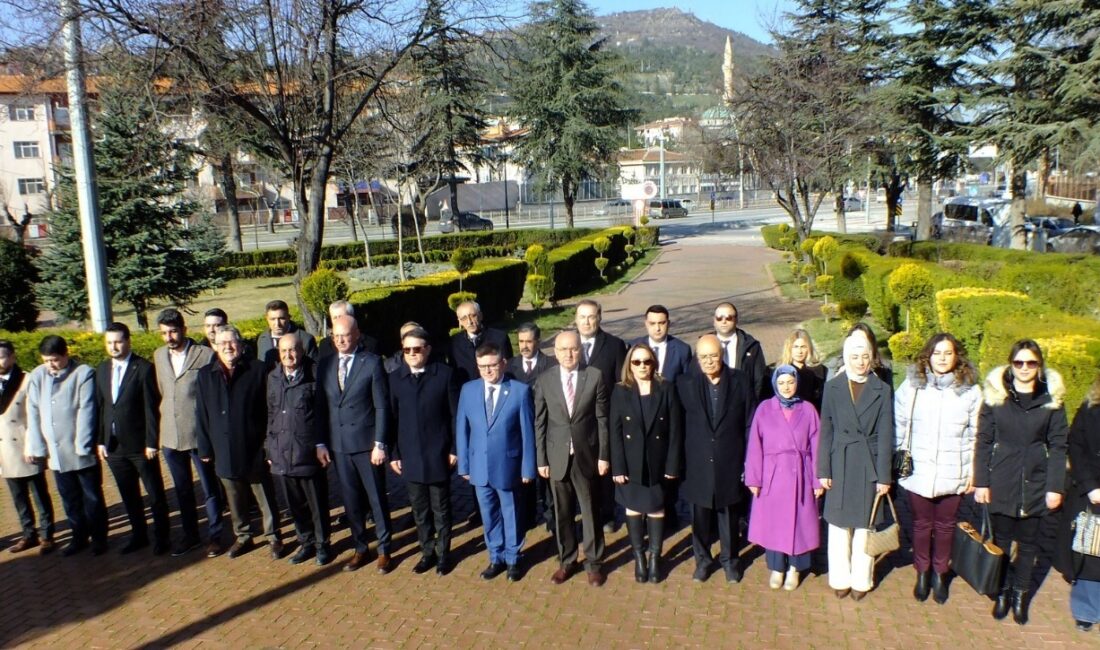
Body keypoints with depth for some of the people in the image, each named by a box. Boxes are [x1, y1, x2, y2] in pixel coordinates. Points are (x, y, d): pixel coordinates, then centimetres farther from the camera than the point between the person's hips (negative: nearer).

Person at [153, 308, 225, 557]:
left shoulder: (205, 354, -9)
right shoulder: (159, 356, 7)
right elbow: (160, 392, 14)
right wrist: (159, 426, 9)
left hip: (199, 434, -5)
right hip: (170, 436, 5)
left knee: (210, 489, 6)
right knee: (182, 490, 17)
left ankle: (214, 536, 20)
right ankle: (190, 535, 30)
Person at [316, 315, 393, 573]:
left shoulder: (372, 362, -7)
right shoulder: (324, 365, 6)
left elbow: (382, 406, -8)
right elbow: (321, 407, 8)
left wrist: (380, 444, -12)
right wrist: (321, 442, 4)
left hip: (366, 444, -4)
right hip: (338, 445, 4)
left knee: (377, 498, 6)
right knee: (351, 500, 13)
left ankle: (384, 550, 20)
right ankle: (360, 548, 28)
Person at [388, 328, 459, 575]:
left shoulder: (444, 374, -5)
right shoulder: (395, 378, 3)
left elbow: (455, 414, -3)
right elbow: (392, 418, 5)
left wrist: (455, 449, -6)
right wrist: (393, 453, 2)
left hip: (438, 455, -2)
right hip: (410, 456, 3)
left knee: (441, 508, 9)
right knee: (419, 509, 12)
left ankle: (443, 553, 24)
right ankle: (427, 552, 27)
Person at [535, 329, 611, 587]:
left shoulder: (595, 377, -6)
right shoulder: (544, 380, -3)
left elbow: (602, 419, -3)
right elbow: (539, 423, 0)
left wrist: (604, 455, -4)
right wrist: (541, 459, -1)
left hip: (587, 456, -1)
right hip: (557, 457, 1)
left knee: (591, 511, 10)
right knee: (562, 512, 13)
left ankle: (593, 563, 26)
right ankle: (566, 561, 29)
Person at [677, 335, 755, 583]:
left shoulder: (740, 381, -4)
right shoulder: (685, 383, -3)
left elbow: (750, 424, -1)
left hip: (730, 463, 0)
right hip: (698, 463, 0)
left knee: (729, 514, 14)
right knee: (700, 515, 12)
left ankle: (730, 559, 35)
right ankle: (702, 559, 32)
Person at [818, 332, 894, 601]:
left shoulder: (881, 390, 0)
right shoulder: (832, 387, 0)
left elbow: (885, 435, -2)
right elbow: (825, 431, 0)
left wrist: (884, 475, -5)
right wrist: (823, 470, -3)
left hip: (869, 465, 0)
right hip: (840, 465, 0)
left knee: (864, 526, 9)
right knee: (839, 525, 9)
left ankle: (861, 580, 25)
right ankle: (840, 578, 24)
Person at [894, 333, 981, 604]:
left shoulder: (970, 391, -2)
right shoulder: (911, 386, -4)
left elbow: (975, 435, 3)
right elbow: (898, 426, 2)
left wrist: (973, 470, 3)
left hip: (953, 474, 1)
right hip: (918, 472, 0)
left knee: (945, 525, 14)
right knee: (922, 524, 13)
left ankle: (940, 573, 33)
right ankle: (922, 572, 31)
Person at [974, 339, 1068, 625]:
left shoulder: (1051, 398, -1)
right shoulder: (995, 395, -4)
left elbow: (1058, 445, 1)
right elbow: (984, 441, -1)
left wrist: (1055, 487, -3)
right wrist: (981, 482, -4)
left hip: (1035, 483, 1)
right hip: (1001, 482, 0)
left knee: (1028, 541, 11)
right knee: (1001, 539, 9)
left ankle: (1021, 593, 27)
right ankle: (1002, 591, 25)